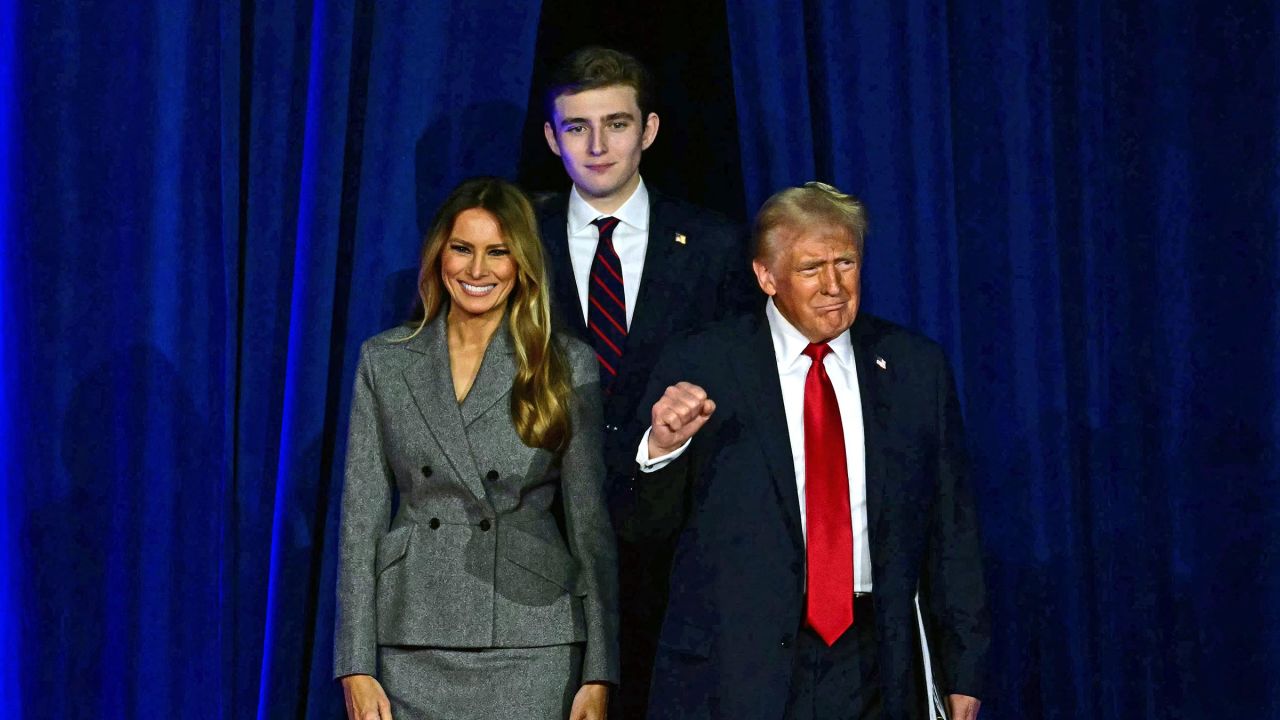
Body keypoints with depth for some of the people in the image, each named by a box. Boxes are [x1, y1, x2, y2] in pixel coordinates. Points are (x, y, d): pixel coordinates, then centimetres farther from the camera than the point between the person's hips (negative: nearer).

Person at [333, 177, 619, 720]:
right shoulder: (385, 361, 7)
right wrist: (356, 667, -2)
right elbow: (361, 516, 5)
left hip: (530, 651, -1)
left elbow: (590, 520, 2)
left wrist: (598, 674, -2)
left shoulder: (568, 365, 2)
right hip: (416, 648, 1)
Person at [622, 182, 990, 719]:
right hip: (735, 670, -2)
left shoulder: (917, 368, 4)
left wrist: (963, 673, 8)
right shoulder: (698, 368, -3)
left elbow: (950, 530, 8)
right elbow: (643, 527, -1)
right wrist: (662, 448, -20)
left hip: (871, 669, 2)